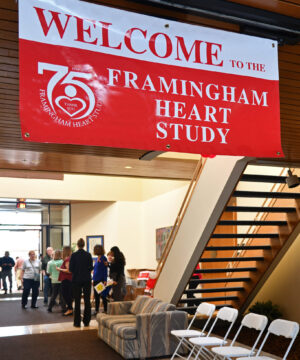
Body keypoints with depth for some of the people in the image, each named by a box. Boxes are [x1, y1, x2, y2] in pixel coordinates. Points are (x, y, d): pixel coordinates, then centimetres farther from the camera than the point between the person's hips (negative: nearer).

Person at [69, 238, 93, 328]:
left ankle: (77, 322, 6)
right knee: (87, 301, 7)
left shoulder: (74, 255, -8)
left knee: (77, 301, 4)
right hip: (87, 280, 1)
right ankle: (86, 321, 10)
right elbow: (91, 267, 1)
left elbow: (70, 268, -6)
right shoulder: (88, 255, -3)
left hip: (76, 279, -1)